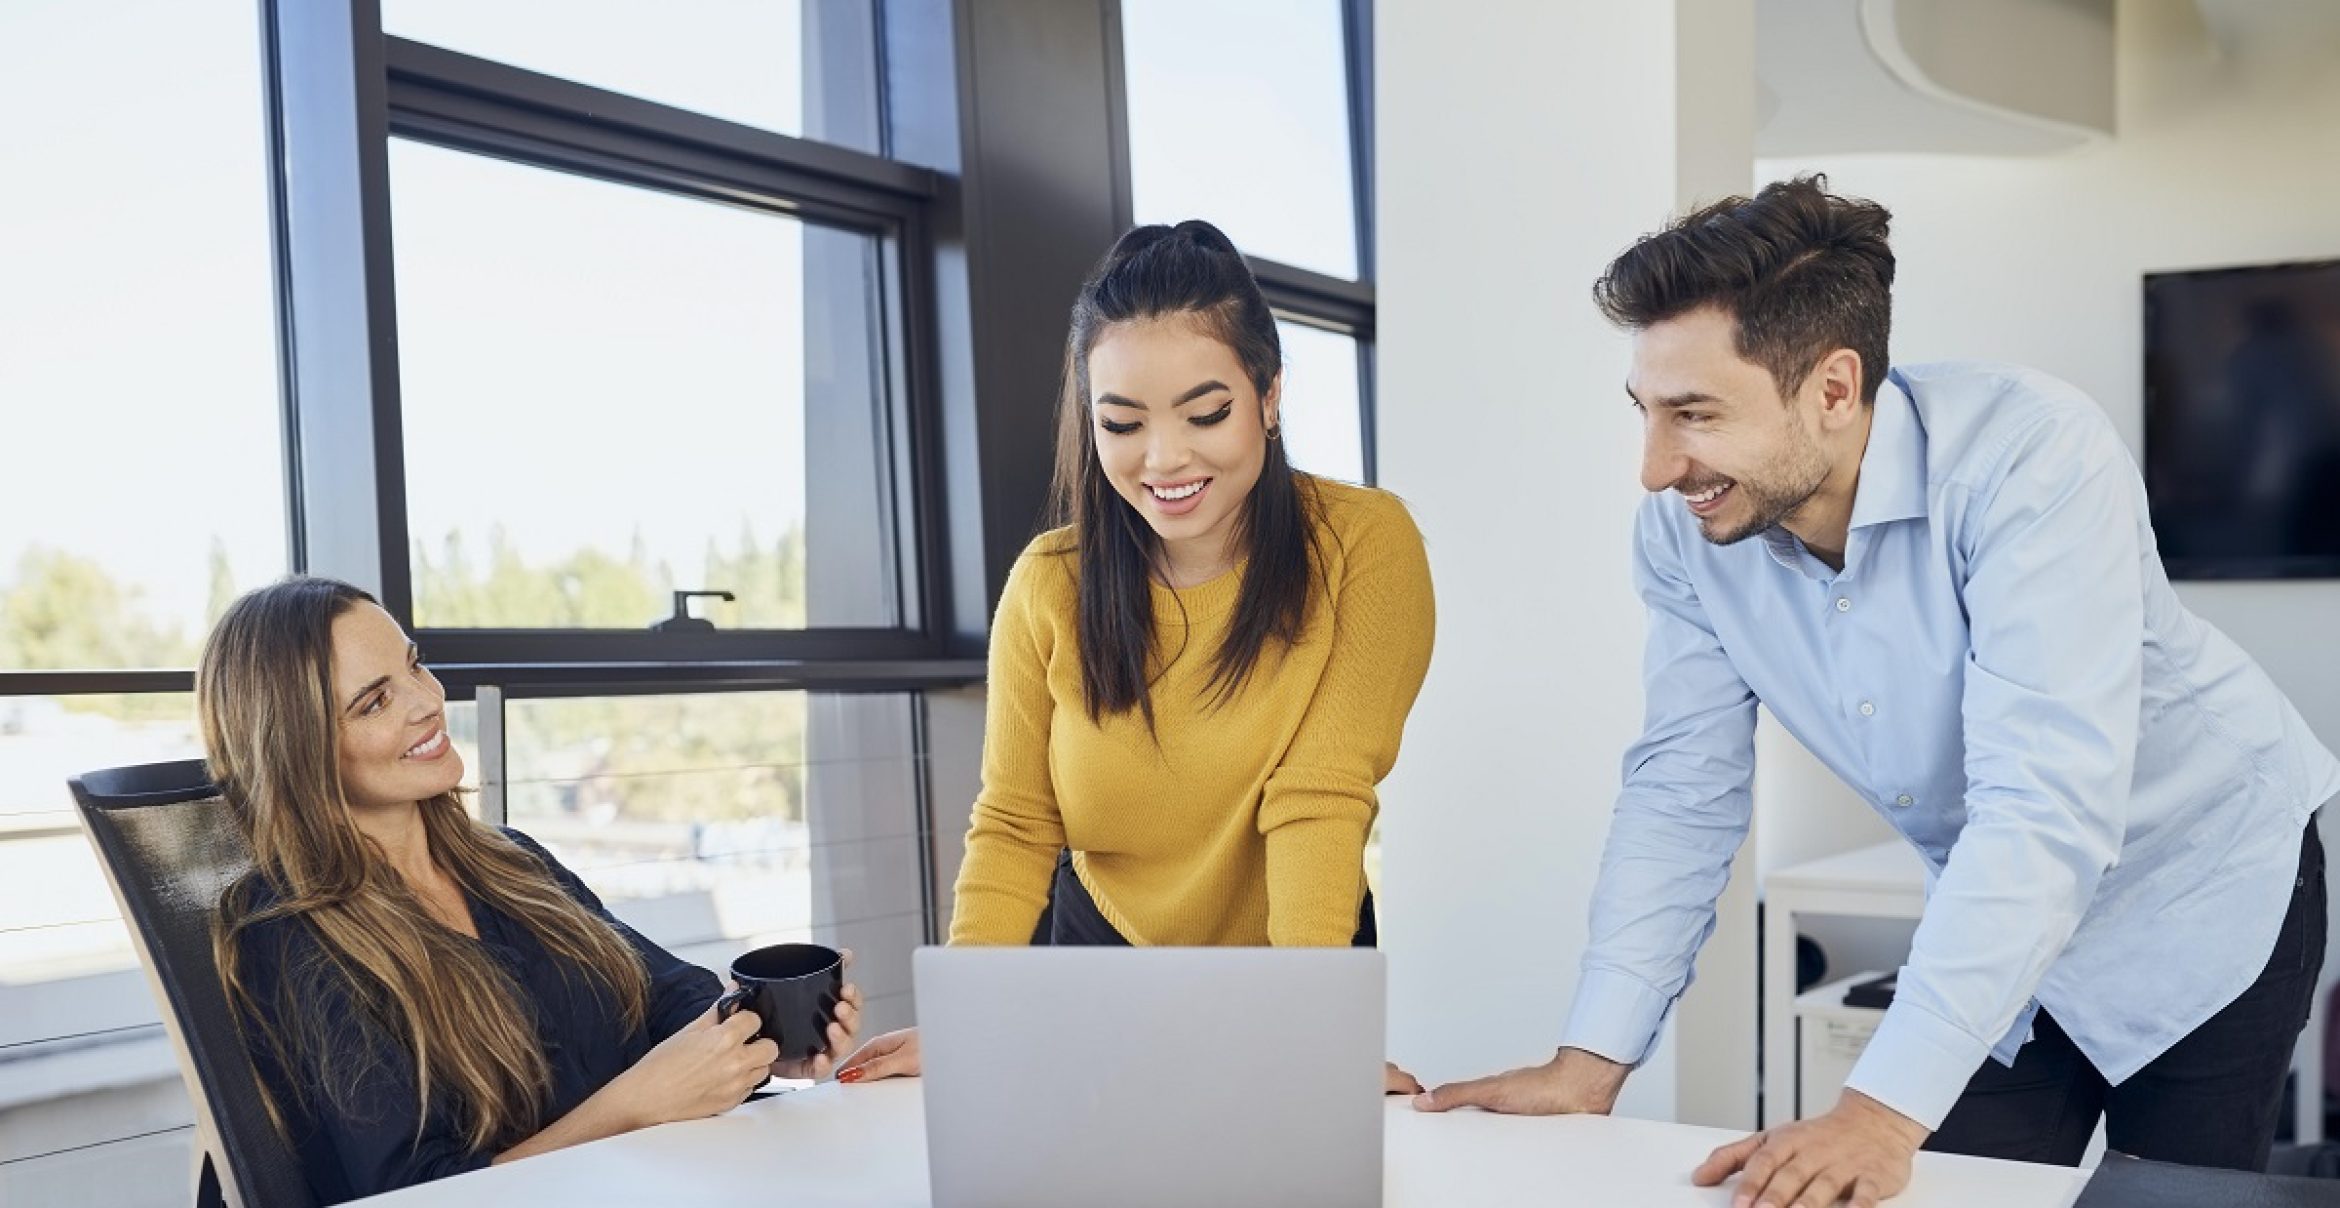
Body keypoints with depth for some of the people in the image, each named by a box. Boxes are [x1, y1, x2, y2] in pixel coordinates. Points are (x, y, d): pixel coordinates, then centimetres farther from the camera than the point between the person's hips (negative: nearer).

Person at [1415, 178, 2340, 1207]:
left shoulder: (2033, 457, -33)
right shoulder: (1682, 528, -15)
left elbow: (2043, 807, -39)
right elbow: (1682, 788, -9)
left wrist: (1882, 1110, -45)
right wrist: (1592, 1064, -17)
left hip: (2204, 897, -4)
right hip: (1991, 914, 4)